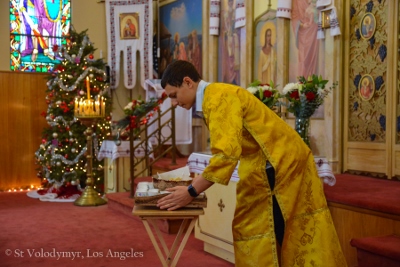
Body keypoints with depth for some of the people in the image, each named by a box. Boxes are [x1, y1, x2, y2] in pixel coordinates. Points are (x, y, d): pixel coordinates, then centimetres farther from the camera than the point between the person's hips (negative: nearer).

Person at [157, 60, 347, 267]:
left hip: (281, 162, -10)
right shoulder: (211, 98, 11)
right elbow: (227, 150, 15)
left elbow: (227, 153, -29)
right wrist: (196, 183, 10)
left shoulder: (219, 97, -20)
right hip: (272, 163, 10)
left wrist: (191, 192, -24)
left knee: (266, 233, -1)